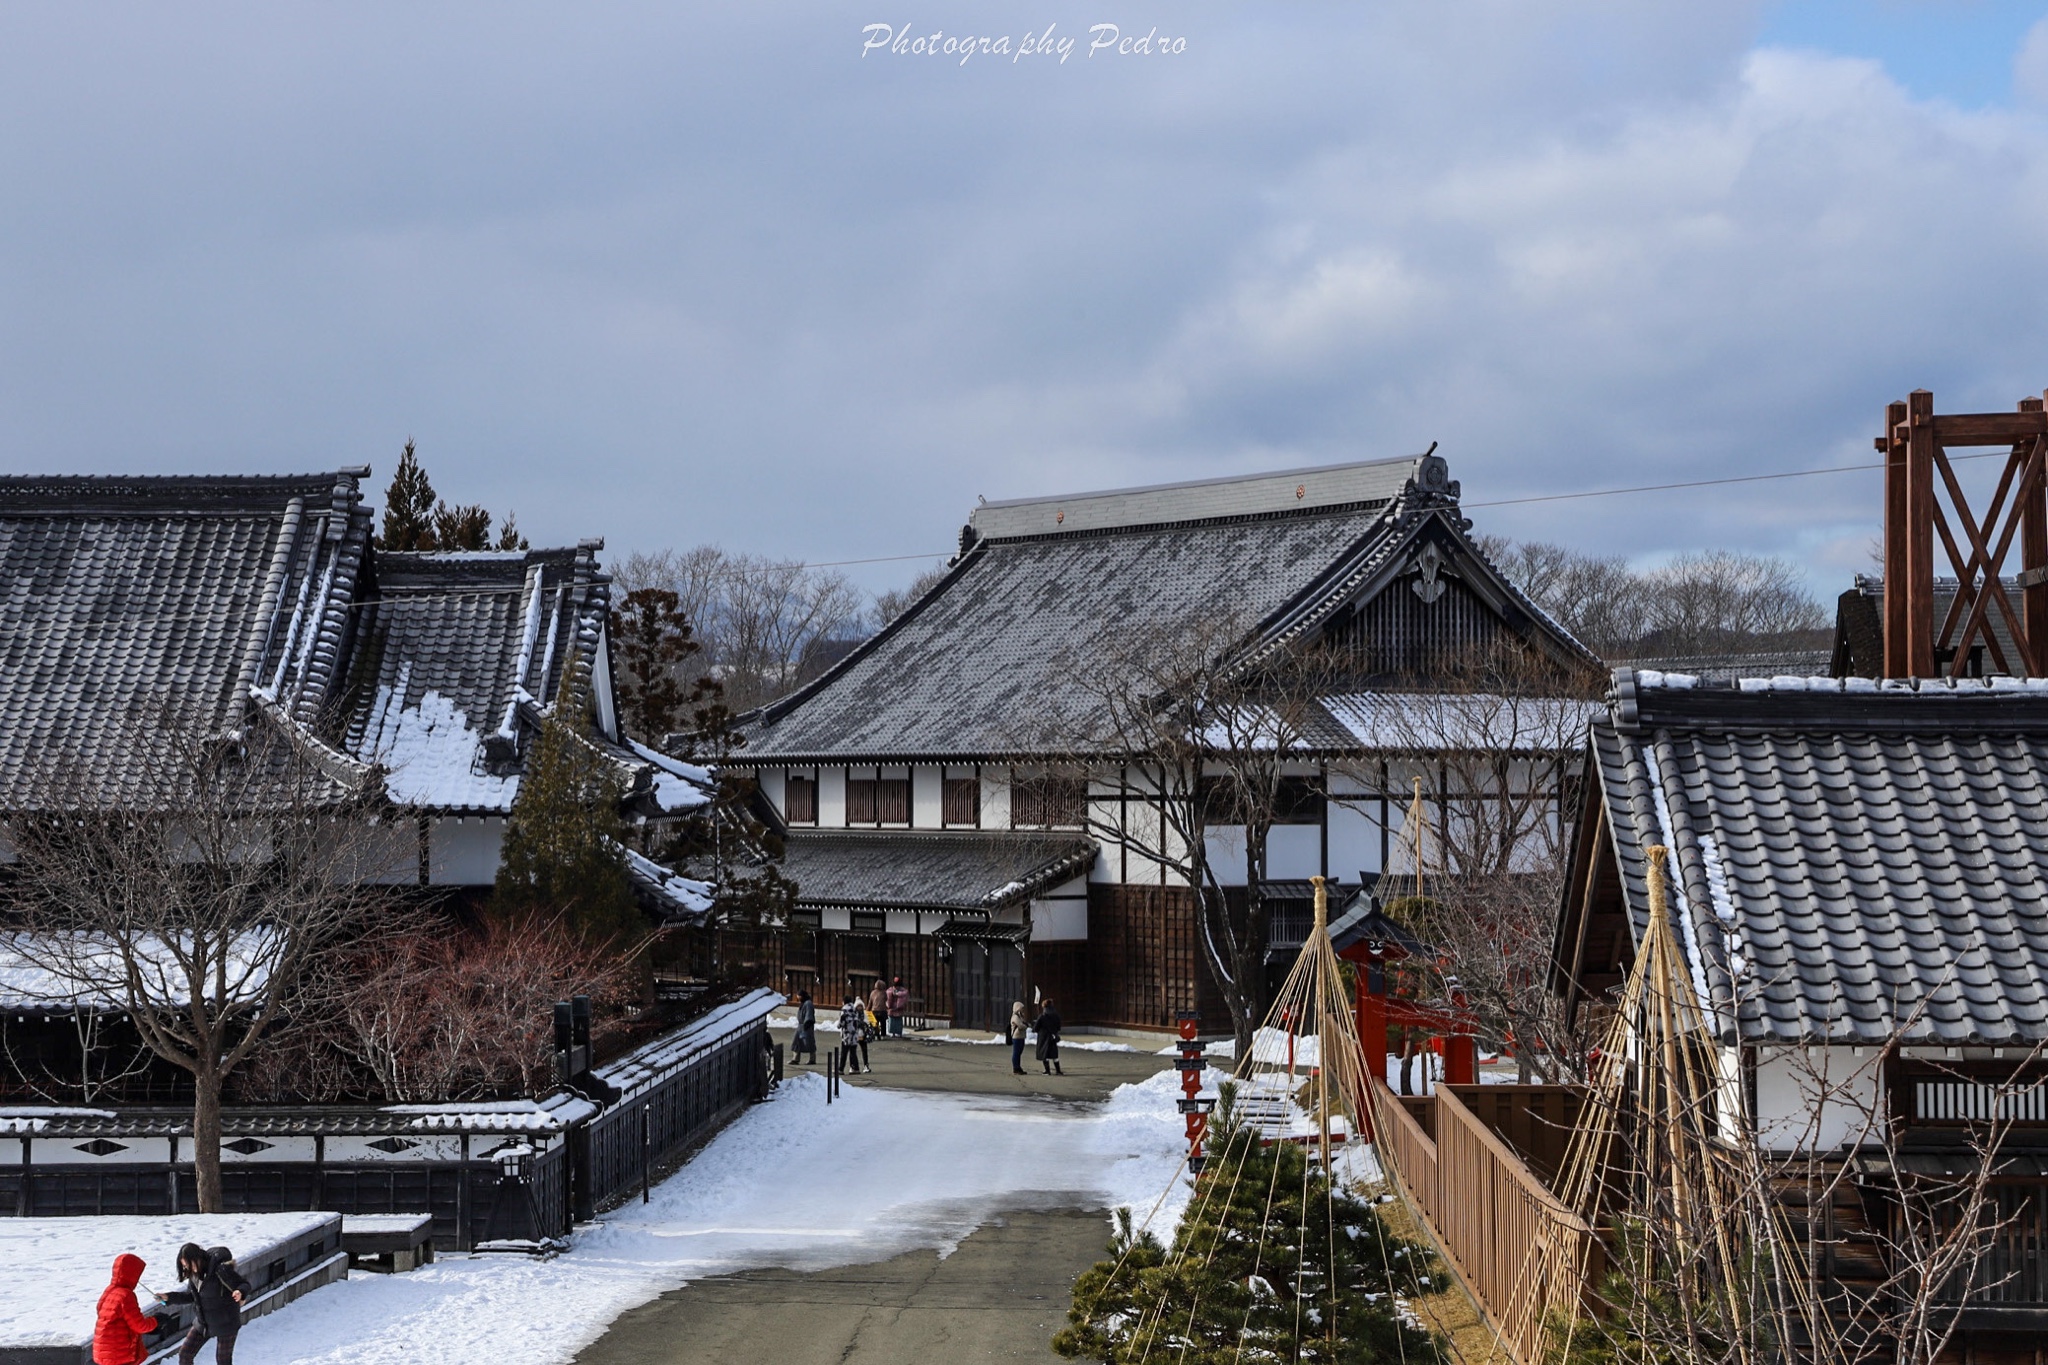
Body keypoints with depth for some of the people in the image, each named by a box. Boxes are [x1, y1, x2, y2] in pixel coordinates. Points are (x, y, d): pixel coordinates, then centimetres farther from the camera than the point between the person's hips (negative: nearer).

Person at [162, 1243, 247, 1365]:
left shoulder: (220, 1269, -27)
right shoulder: (194, 1273, -5)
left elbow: (244, 1284, -19)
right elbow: (191, 1296, 10)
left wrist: (239, 1292, -42)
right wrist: (168, 1297, -2)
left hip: (225, 1323, -7)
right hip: (204, 1323, 7)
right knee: (184, 1355, 8)